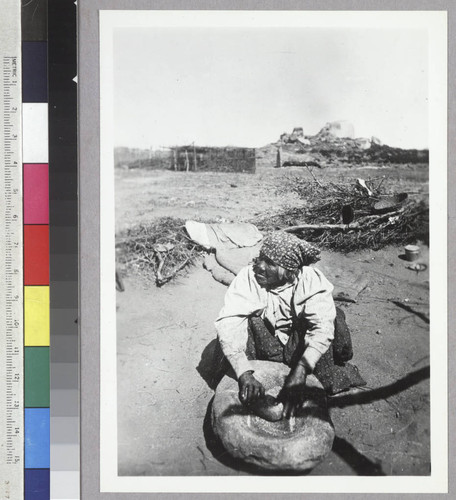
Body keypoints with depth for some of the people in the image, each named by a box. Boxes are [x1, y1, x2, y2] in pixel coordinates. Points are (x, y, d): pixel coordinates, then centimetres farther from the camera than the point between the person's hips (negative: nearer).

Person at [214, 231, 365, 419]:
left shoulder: (312, 280, -23)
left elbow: (322, 327, -36)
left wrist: (300, 371, -50)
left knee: (333, 317, -27)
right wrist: (244, 374, -48)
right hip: (266, 346, 0)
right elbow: (227, 323, -35)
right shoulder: (248, 276, -23)